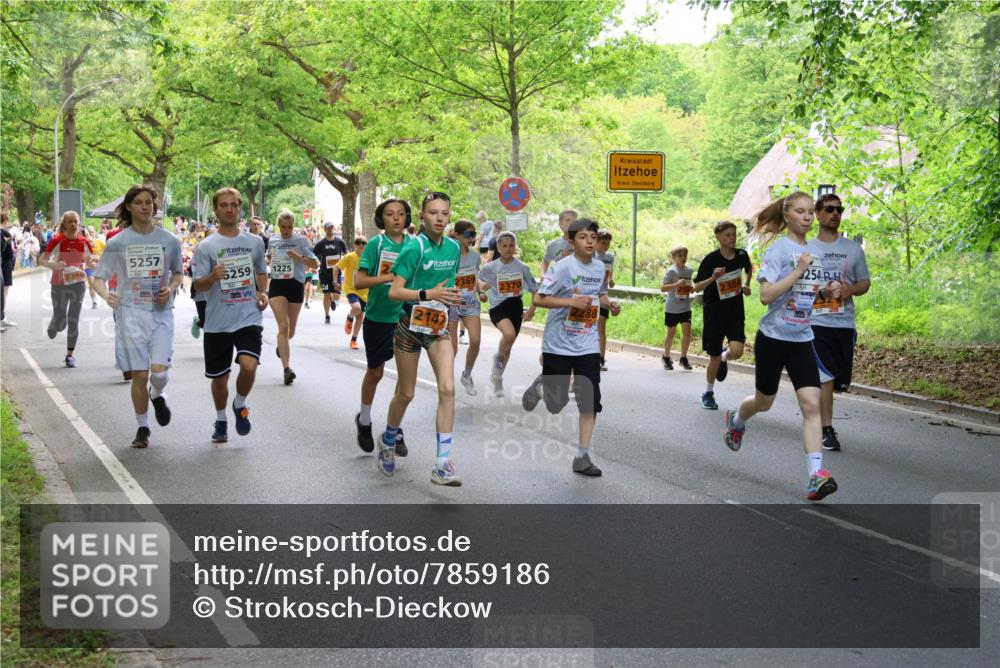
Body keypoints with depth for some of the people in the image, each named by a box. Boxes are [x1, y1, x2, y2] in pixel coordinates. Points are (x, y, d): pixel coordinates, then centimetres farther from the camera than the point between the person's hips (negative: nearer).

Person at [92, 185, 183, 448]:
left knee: (160, 371, -13)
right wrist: (106, 295, -20)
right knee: (139, 375, -1)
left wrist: (170, 288, -4)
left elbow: (178, 273, 18)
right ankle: (142, 428, 18)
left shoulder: (169, 241, 4)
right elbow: (98, 278, 2)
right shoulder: (118, 242, 0)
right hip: (130, 313, -1)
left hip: (161, 312, 1)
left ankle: (157, 395, 24)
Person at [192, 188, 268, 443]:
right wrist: (213, 277, -25)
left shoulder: (255, 242, 7)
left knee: (249, 365, -22)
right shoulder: (206, 246, -2)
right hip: (217, 322, 0)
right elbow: (199, 285, -4)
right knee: (219, 377, 9)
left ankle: (240, 405, 8)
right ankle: (221, 421, 34)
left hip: (249, 318, 0)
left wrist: (263, 293, 3)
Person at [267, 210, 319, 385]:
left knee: (290, 331, 12)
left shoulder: (301, 240, -1)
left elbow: (315, 264, -2)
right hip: (277, 285, 0)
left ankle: (281, 346, 48)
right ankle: (287, 368, -21)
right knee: (283, 326, -16)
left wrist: (299, 257, -17)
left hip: (295, 285, 0)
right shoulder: (273, 240, 7)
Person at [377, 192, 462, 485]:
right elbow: (394, 291, -21)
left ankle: (442, 465, -12)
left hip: (438, 326, 4)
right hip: (410, 325, -4)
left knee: (447, 388, -13)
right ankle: (388, 442, 38)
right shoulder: (414, 248, -16)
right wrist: (428, 294, -32)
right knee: (405, 394, 8)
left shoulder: (454, 247, 2)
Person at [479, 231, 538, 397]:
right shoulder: (490, 267, -7)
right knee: (509, 334, -33)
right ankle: (498, 359, -3)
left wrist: (532, 308, -6)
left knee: (508, 346, 11)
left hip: (516, 306, 3)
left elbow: (534, 289, 4)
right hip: (498, 307, -3)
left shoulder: (522, 267, -3)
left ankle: (498, 379, 31)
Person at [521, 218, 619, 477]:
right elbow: (538, 299, -17)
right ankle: (540, 386, 41)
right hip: (559, 345, -4)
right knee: (557, 403, 5)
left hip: (588, 345, 4)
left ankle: (582, 457, 6)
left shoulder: (599, 266, 4)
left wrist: (609, 304, 1)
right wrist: (572, 301, -25)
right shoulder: (563, 267, -15)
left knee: (590, 400, -3)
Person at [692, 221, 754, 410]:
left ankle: (724, 357, 20)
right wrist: (712, 278, -27)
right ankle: (708, 393, 26)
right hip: (714, 313, -3)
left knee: (737, 351, -18)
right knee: (714, 358, 4)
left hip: (735, 313, 3)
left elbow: (749, 269, 24)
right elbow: (697, 287, -10)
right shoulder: (711, 259, -12)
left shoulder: (741, 255, -1)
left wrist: (746, 285, 8)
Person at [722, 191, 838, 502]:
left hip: (802, 339, 4)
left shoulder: (815, 251, 7)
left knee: (811, 404, -12)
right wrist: (798, 271, -25)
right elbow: (766, 295, -22)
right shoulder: (778, 249, -12)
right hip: (773, 337, -4)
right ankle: (736, 420, 49)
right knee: (763, 402, 14)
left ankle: (816, 475, -16)